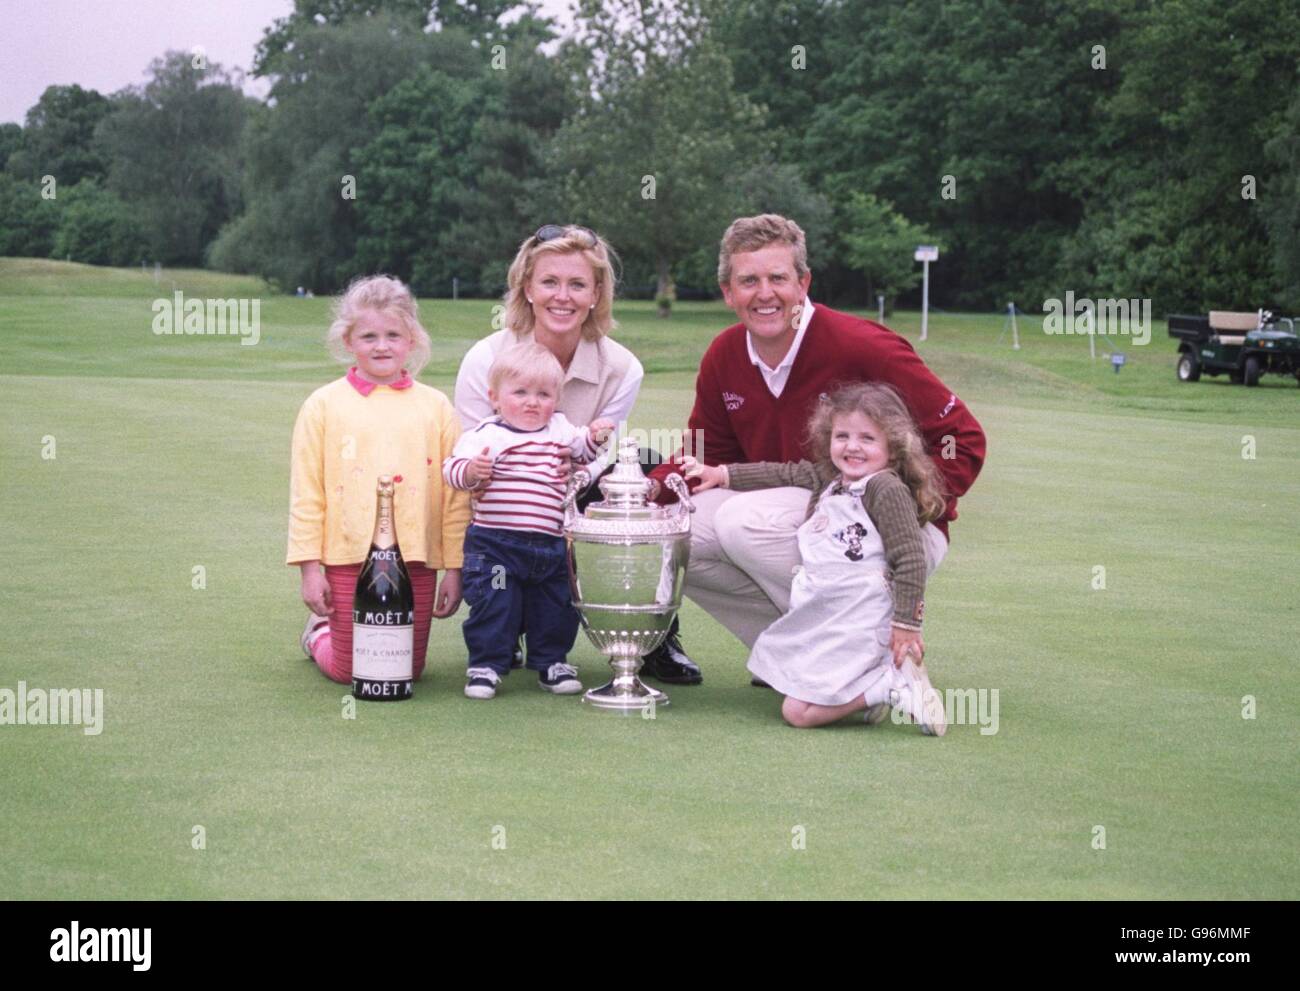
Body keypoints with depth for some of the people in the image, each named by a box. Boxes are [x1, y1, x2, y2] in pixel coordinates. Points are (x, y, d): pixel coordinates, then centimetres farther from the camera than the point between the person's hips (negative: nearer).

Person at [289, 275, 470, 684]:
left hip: (416, 560, 2)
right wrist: (310, 566, -4)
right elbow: (306, 492, 0)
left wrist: (455, 567, 3)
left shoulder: (435, 406, 5)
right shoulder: (324, 405, 1)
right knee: (349, 670, 3)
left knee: (408, 670, 8)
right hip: (349, 559, -2)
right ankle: (320, 633, 36)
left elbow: (455, 494, 5)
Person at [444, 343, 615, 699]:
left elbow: (583, 448, 27)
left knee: (555, 607, 12)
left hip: (551, 546, 5)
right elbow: (452, 466, -19)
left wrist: (597, 436, 6)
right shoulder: (487, 435, -9)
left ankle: (552, 662, 28)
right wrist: (471, 472, -41)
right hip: (494, 544, -5)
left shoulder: (560, 430, 10)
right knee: (494, 606, -2)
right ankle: (486, 664, 11)